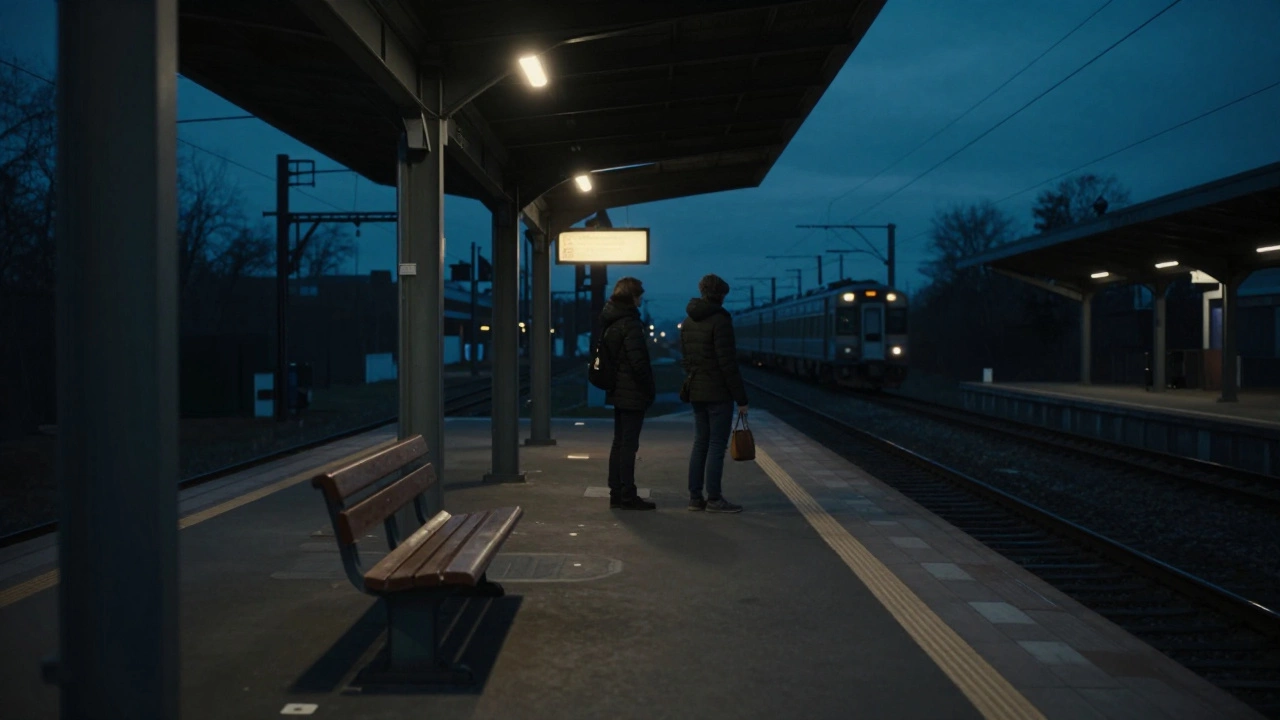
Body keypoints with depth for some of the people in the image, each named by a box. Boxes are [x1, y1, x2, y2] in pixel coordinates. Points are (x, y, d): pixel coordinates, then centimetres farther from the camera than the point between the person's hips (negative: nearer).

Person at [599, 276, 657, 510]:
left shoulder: (609, 322, 11)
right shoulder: (630, 324, -17)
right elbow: (638, 362, -20)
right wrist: (649, 389, -10)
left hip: (617, 391, 9)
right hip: (632, 393, -9)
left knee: (619, 443, 14)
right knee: (629, 445, -4)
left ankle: (616, 493, 19)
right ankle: (627, 496, 0)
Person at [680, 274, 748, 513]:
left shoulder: (687, 322, 11)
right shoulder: (720, 320, -14)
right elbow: (728, 363, -17)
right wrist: (741, 398, -13)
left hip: (696, 392, 8)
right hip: (718, 393, -8)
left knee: (700, 443, 12)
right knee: (717, 445, -2)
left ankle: (695, 497, 14)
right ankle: (714, 499, 0)